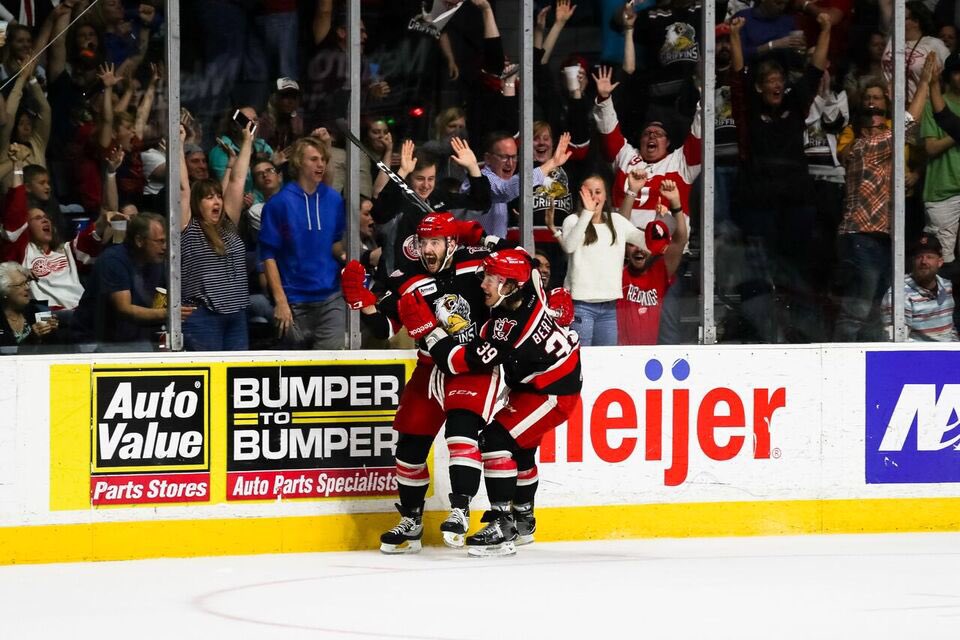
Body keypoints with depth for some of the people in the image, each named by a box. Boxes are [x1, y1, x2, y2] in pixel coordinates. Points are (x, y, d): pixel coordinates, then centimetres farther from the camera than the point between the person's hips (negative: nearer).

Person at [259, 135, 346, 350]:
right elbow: (268, 255, -5)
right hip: (295, 299, -2)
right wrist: (280, 300, -11)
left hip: (330, 297, 2)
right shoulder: (280, 203, -5)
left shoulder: (334, 200, 6)